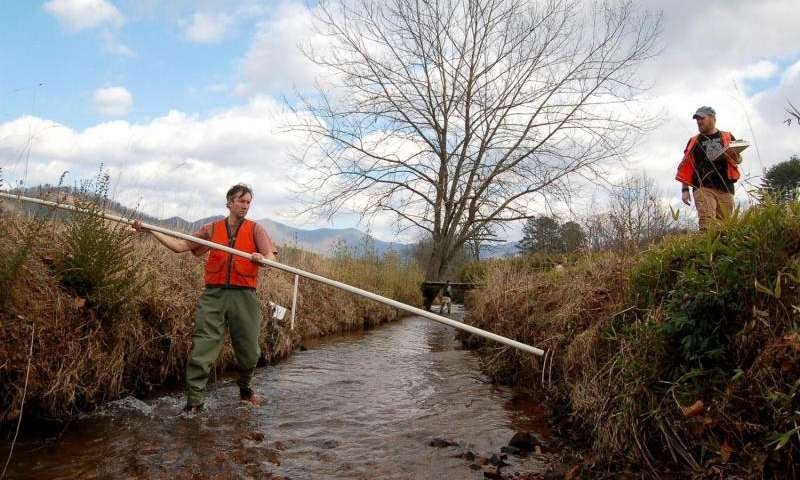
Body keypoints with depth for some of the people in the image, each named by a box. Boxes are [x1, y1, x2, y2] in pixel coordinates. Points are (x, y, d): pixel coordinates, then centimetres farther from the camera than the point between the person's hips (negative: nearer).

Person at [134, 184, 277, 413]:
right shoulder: (212, 229, 12)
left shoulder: (255, 229, 6)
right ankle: (194, 402, 3)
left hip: (244, 296, 0)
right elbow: (179, 246, 11)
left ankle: (245, 389, 36)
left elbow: (271, 257, -7)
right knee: (202, 349, -6)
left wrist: (260, 258, -30)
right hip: (214, 294, 1)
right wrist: (150, 230, 5)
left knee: (249, 351, 9)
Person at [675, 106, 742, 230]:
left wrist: (732, 154, -11)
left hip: (725, 189, 1)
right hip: (703, 188, -1)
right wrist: (685, 189, 3)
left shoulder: (727, 137, 17)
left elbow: (739, 159, 13)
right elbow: (686, 167, 12)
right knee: (707, 225, -19)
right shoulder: (694, 141, 16)